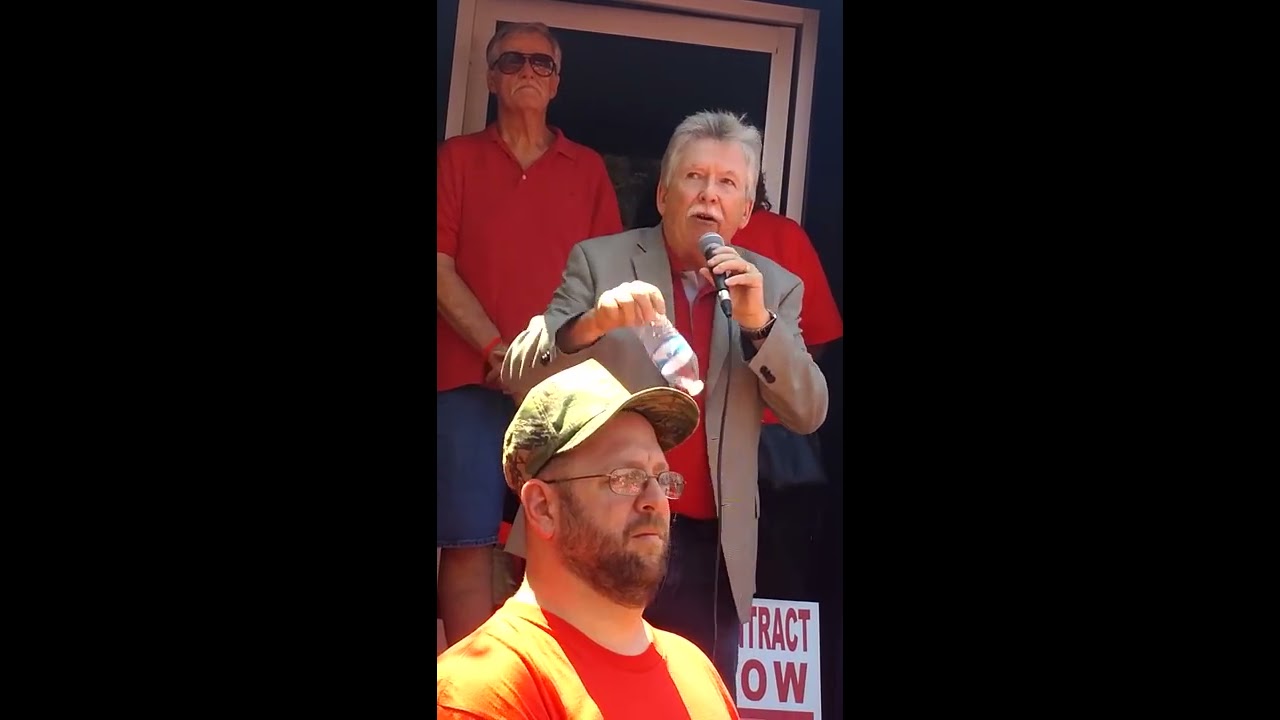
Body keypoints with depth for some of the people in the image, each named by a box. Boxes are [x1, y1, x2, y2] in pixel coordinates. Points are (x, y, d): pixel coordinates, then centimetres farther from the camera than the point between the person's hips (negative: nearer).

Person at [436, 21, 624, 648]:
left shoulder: (588, 168, 15)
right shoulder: (457, 158, 10)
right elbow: (440, 269, 1)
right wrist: (499, 352, -10)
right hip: (470, 381, -1)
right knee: (468, 542, -6)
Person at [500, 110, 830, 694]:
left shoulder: (774, 289, 10)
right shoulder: (599, 261, 3)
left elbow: (807, 415, 3)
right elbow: (518, 376, -4)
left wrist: (758, 321, -12)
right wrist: (595, 321, -23)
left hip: (711, 553, 2)